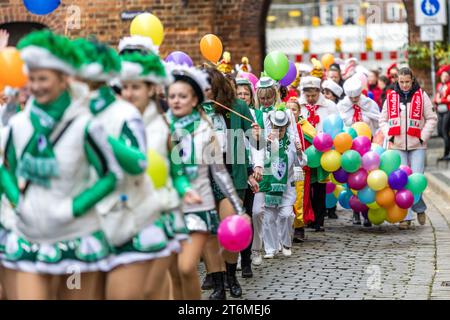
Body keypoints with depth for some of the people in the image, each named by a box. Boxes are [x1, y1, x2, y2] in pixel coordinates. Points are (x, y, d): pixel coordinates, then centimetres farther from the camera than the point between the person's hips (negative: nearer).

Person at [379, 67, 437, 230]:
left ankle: (420, 208, 21)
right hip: (397, 146, 1)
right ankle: (406, 218, 2)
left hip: (417, 145, -1)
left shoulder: (421, 96, 1)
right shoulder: (391, 97, 5)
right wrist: (389, 136, -2)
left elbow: (431, 118, 5)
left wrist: (423, 136, -4)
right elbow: (383, 120, 13)